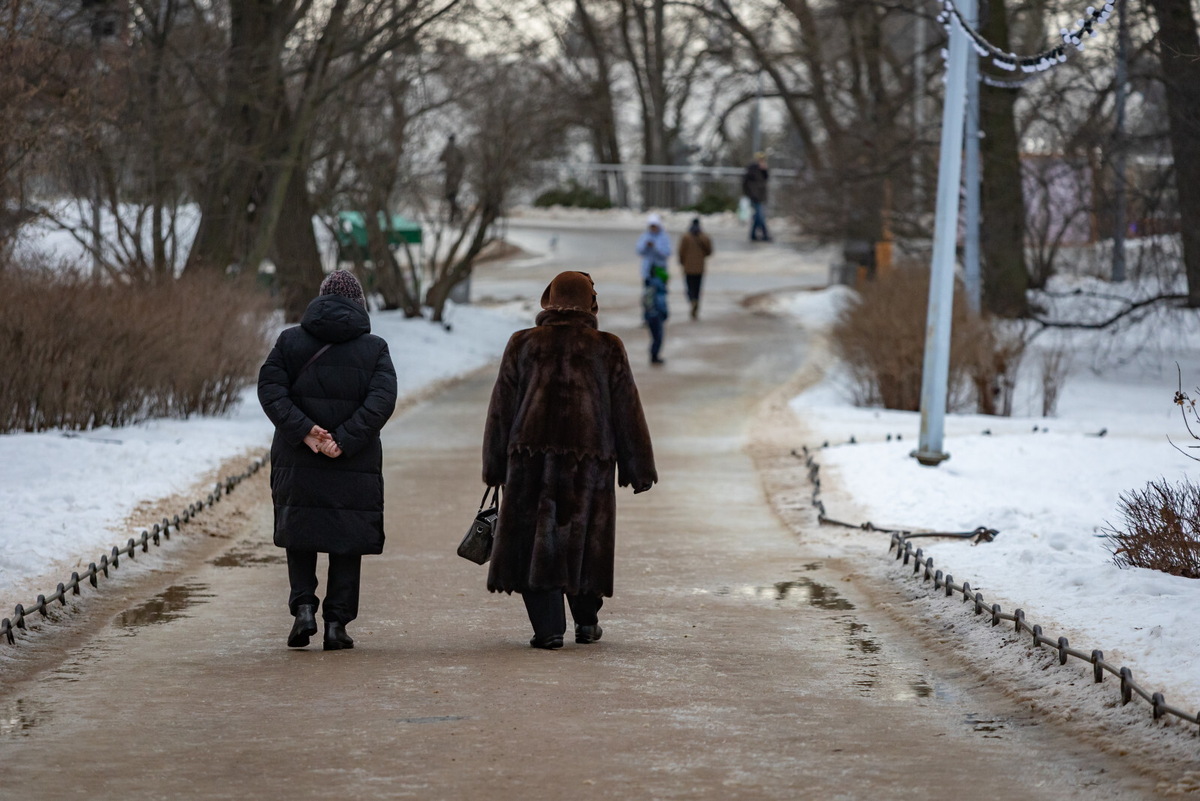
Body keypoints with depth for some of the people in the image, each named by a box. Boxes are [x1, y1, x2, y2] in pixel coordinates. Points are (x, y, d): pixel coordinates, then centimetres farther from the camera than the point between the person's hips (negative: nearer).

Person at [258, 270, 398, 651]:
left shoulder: (290, 341, 5)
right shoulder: (374, 349, 3)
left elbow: (270, 388, -8)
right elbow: (381, 401, -11)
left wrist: (304, 430, -15)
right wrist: (344, 441, -16)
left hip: (297, 461, 1)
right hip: (355, 469, -1)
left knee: (299, 536, 15)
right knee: (347, 544, 8)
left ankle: (304, 608, 0)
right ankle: (336, 622, 4)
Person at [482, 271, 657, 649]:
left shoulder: (523, 345, 5)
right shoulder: (607, 349, 4)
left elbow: (502, 408, 7)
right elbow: (627, 411, 7)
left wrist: (496, 466, 13)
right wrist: (639, 469, 12)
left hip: (531, 456, -1)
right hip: (590, 460, 1)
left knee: (535, 541, 2)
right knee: (584, 539, 14)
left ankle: (548, 628, -6)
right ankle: (587, 621, 23)